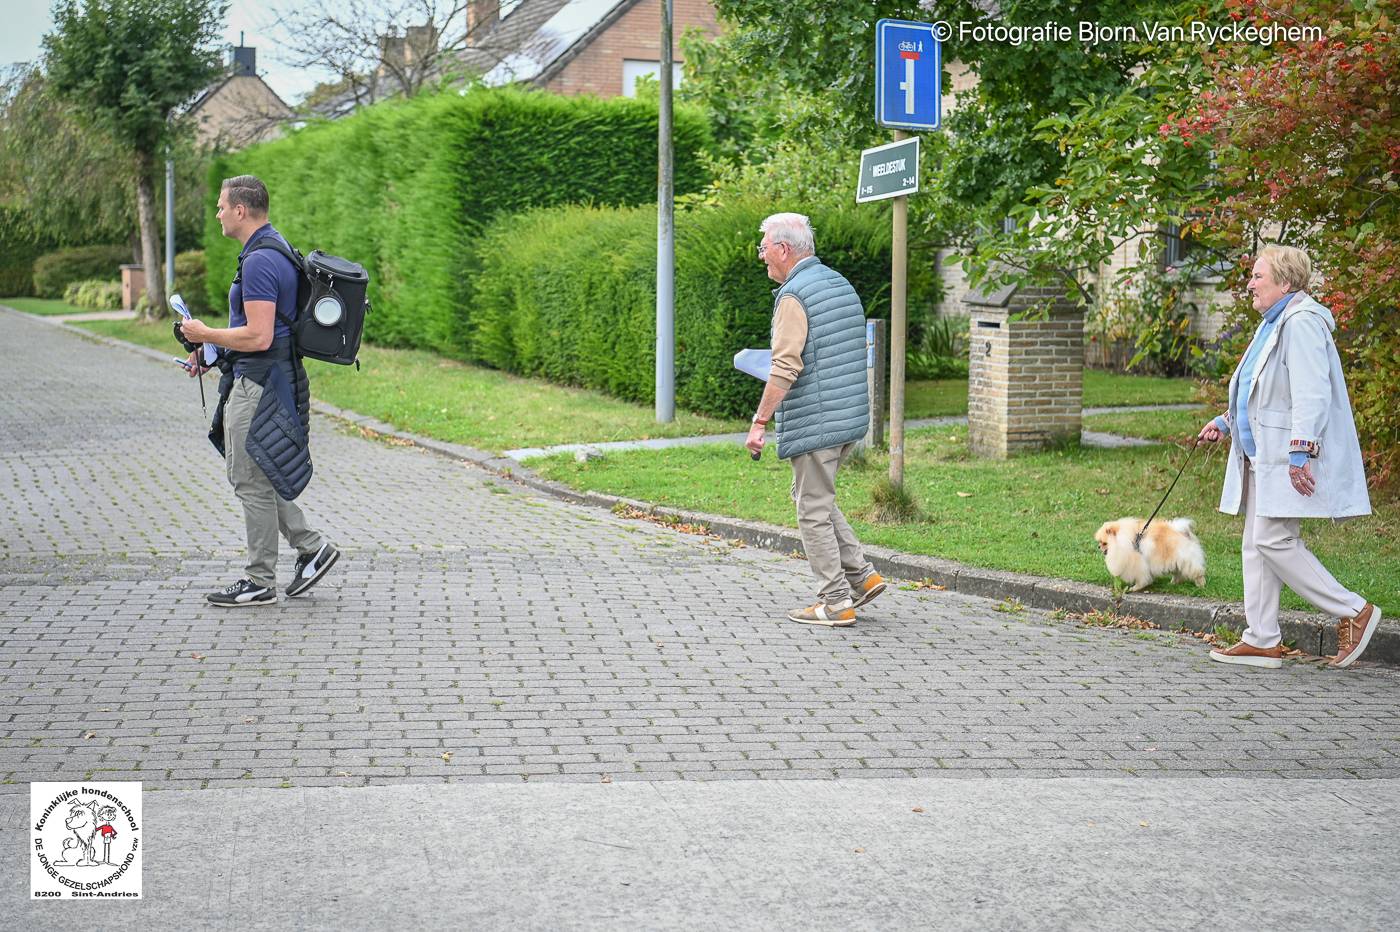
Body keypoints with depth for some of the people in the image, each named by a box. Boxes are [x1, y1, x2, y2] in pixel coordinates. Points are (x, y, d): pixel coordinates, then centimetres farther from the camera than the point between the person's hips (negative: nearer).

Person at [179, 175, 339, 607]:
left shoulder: (260, 262, -21)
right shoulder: (274, 251, 13)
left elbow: (258, 337, -26)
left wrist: (206, 335, -12)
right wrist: (214, 350, 17)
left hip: (258, 384, -11)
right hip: (258, 380, 11)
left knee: (252, 481, -1)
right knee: (247, 474, 17)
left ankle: (260, 582, 8)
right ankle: (311, 546, 17)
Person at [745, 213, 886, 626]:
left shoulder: (794, 295, -15)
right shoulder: (841, 285, 13)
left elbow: (785, 368, -23)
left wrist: (759, 422, -20)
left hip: (815, 421, -9)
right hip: (850, 419, 9)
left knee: (814, 509, 0)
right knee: (815, 498, 21)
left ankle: (836, 602, 4)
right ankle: (861, 575, 15)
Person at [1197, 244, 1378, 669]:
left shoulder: (1302, 322, -15)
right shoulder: (1273, 324, 19)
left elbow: (1311, 394, -23)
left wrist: (1300, 451, -28)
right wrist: (1225, 422, 22)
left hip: (1290, 459, -11)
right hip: (1263, 456, 11)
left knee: (1274, 540, -13)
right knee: (1256, 544, 9)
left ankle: (1353, 612, -2)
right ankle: (1261, 641, 12)